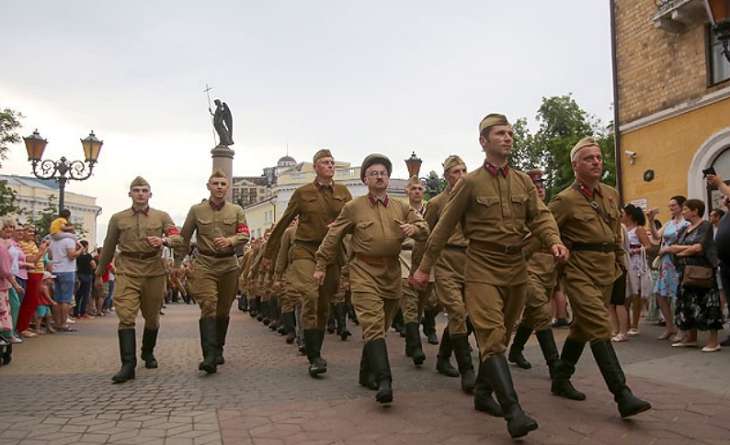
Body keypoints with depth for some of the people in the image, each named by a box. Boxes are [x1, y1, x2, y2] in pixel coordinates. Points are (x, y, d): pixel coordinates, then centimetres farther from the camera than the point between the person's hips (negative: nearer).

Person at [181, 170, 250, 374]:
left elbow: (245, 235, 0)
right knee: (208, 307, -15)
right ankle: (210, 357, -21)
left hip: (229, 265, 2)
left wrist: (230, 240, -20)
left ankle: (218, 350, 25)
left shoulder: (236, 210, 8)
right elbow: (184, 238, 12)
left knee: (223, 311, 10)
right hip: (204, 265, -2)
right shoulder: (196, 210, 6)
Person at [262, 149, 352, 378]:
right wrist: (269, 253, 14)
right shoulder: (302, 193, 4)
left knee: (324, 303, 9)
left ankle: (315, 351, 26)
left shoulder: (343, 192, 10)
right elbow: (283, 223, 9)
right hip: (305, 249, -3)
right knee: (310, 296, -22)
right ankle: (314, 357, -18)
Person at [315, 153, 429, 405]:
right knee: (373, 326, -16)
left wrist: (414, 228, -16)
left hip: (392, 273, 4)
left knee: (381, 326, 12)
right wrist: (321, 266, 6)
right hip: (364, 273, -4)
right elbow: (333, 237, 6)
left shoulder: (402, 208, 12)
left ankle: (367, 374, 29)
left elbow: (425, 230, 8)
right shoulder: (353, 207, 3)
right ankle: (383, 380, -22)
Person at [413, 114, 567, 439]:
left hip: (516, 266, 5)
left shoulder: (524, 181, 8)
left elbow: (540, 216, 1)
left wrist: (554, 240, -22)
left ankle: (483, 391, 34)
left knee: (501, 335, 15)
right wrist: (425, 267, 0)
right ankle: (513, 411, -18)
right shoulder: (470, 183, -4)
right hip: (483, 267, -5)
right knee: (491, 336, -14)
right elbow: (444, 228, -1)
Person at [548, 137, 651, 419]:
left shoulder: (612, 195, 11)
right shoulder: (565, 200, -9)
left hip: (606, 272, 7)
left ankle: (561, 380, 29)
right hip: (579, 271, -7)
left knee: (582, 326, 14)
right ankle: (623, 396, -15)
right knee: (600, 328, -14)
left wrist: (617, 262, 22)